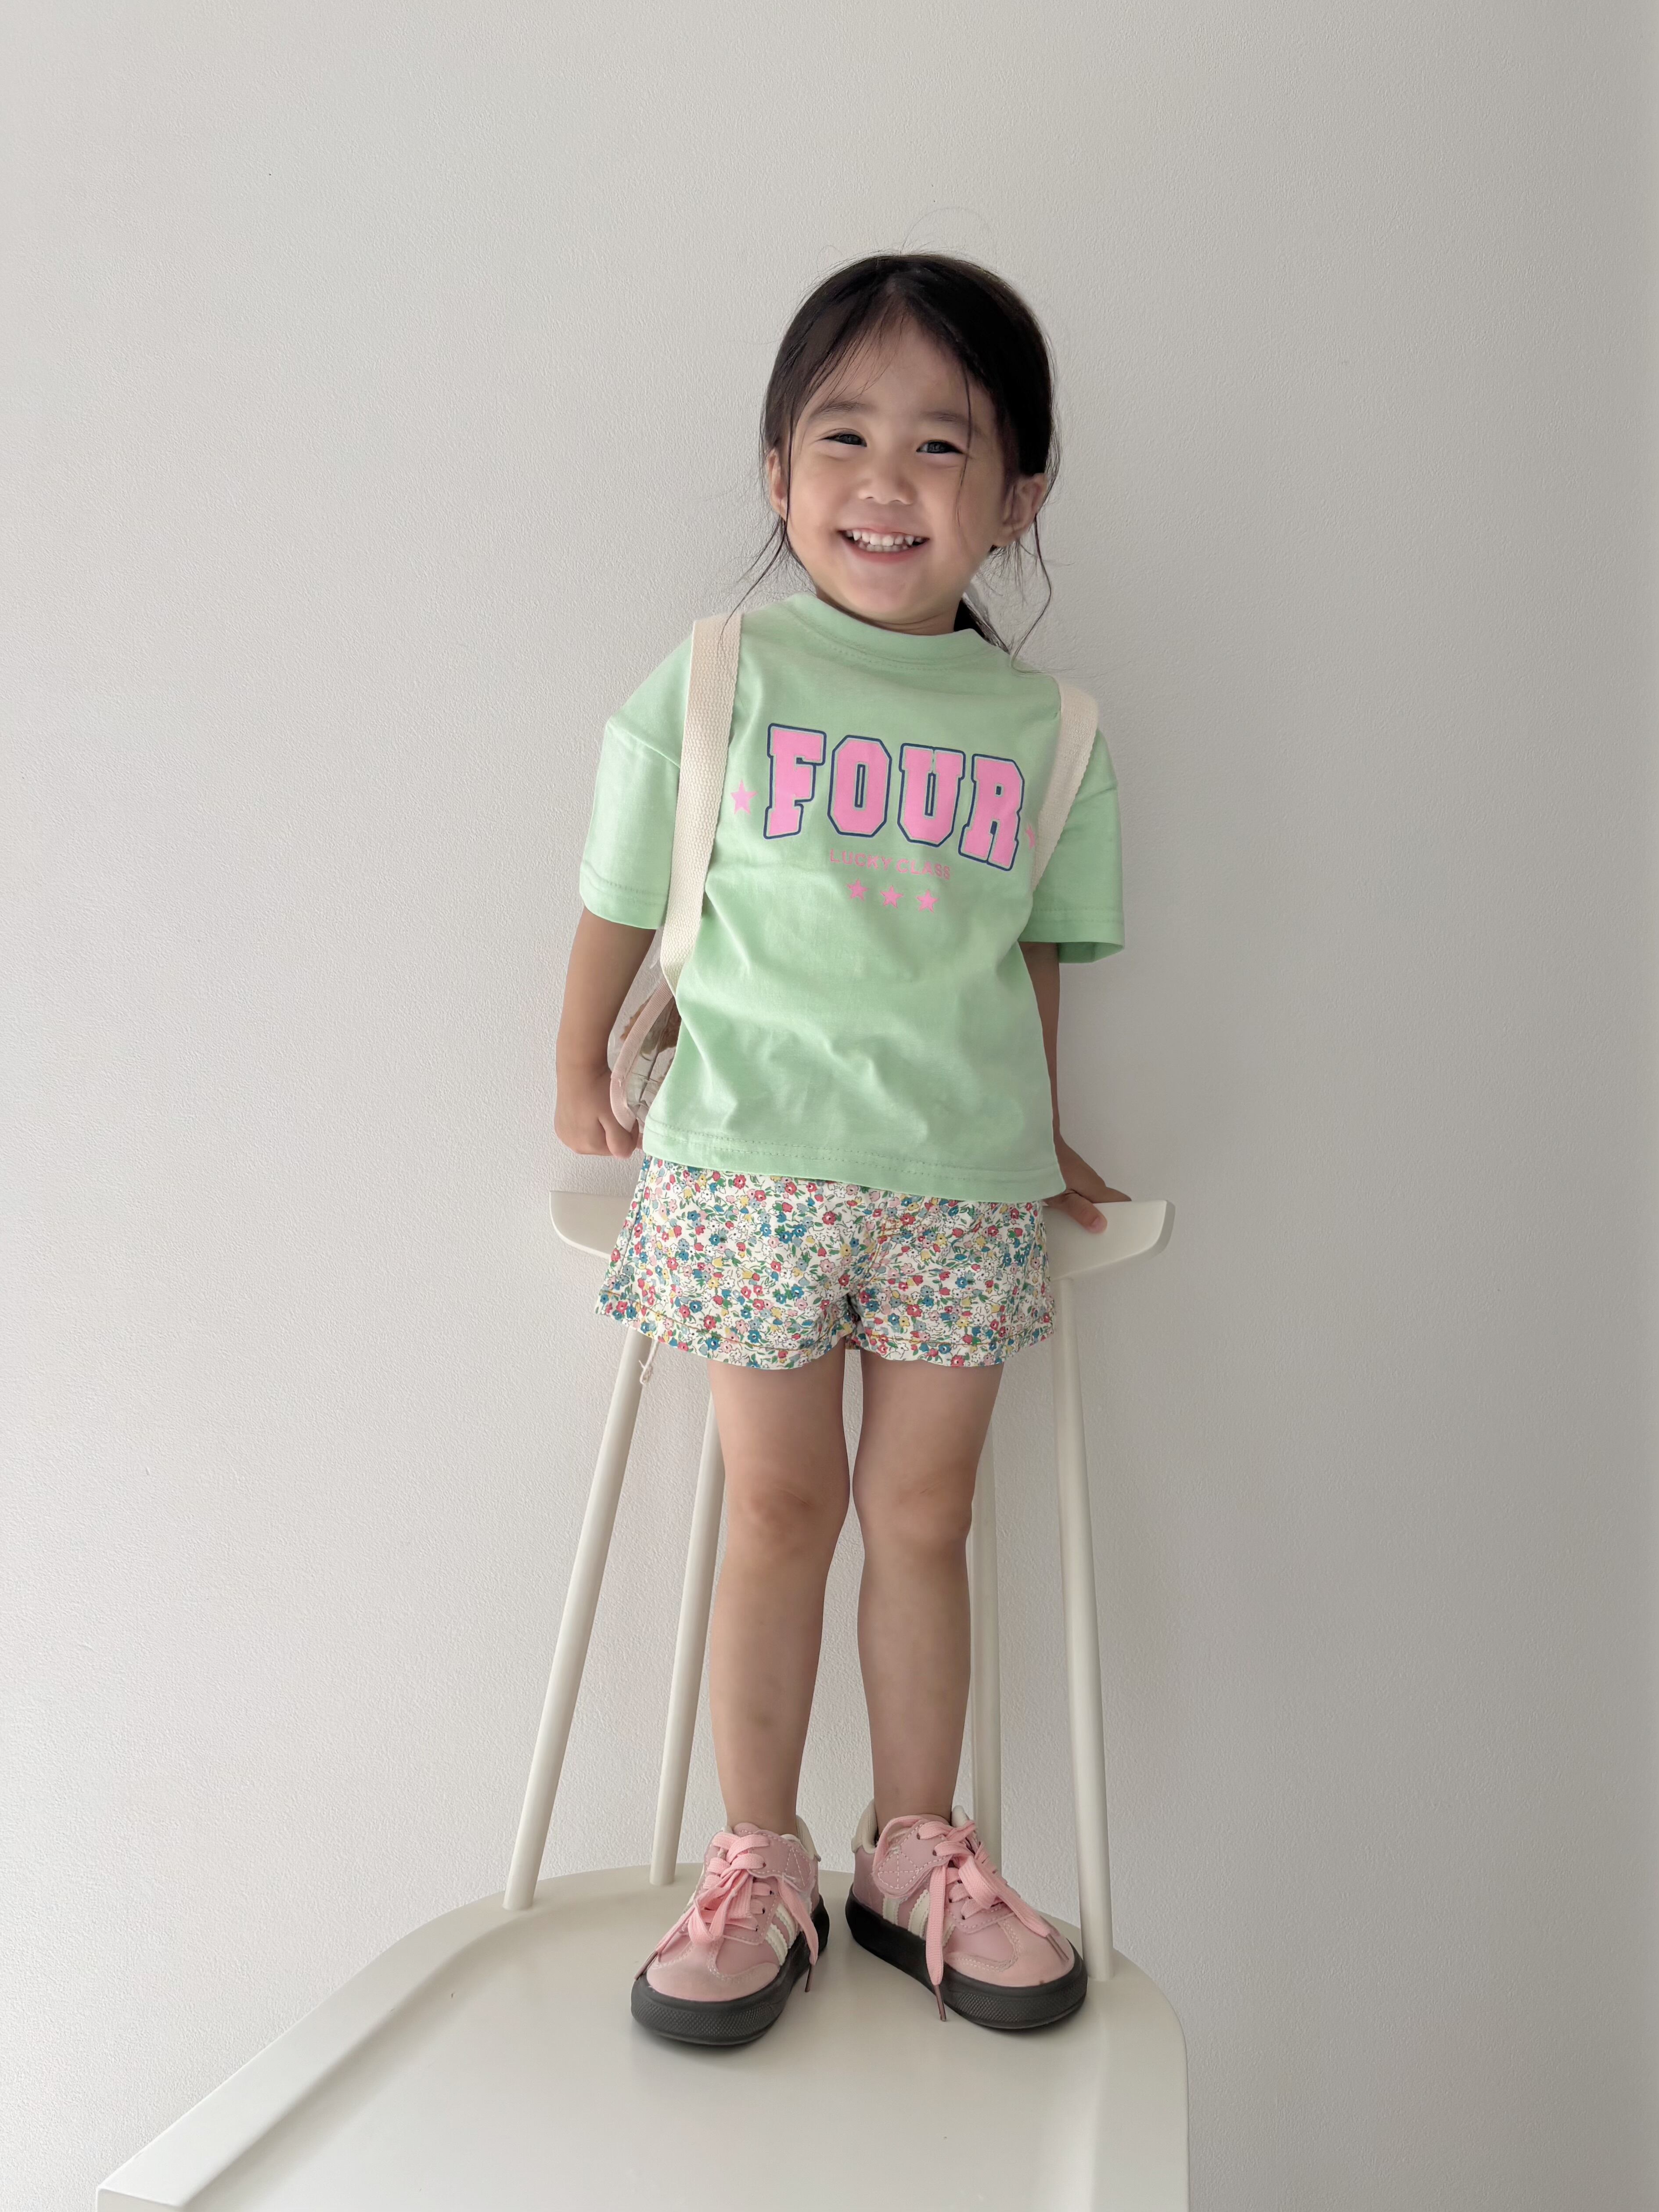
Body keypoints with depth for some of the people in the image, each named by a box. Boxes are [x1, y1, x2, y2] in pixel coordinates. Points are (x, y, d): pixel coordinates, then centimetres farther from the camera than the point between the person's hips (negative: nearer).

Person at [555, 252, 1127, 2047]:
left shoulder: (1048, 731, 5)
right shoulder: (713, 683, -1)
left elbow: (1035, 951, 13)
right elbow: (620, 903, 6)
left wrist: (1044, 1139, 15)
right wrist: (582, 1085, 12)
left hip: (966, 1185, 2)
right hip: (750, 1165, -2)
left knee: (924, 1513, 10)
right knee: (780, 1509, 6)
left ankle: (914, 1855, 28)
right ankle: (757, 1870, 23)